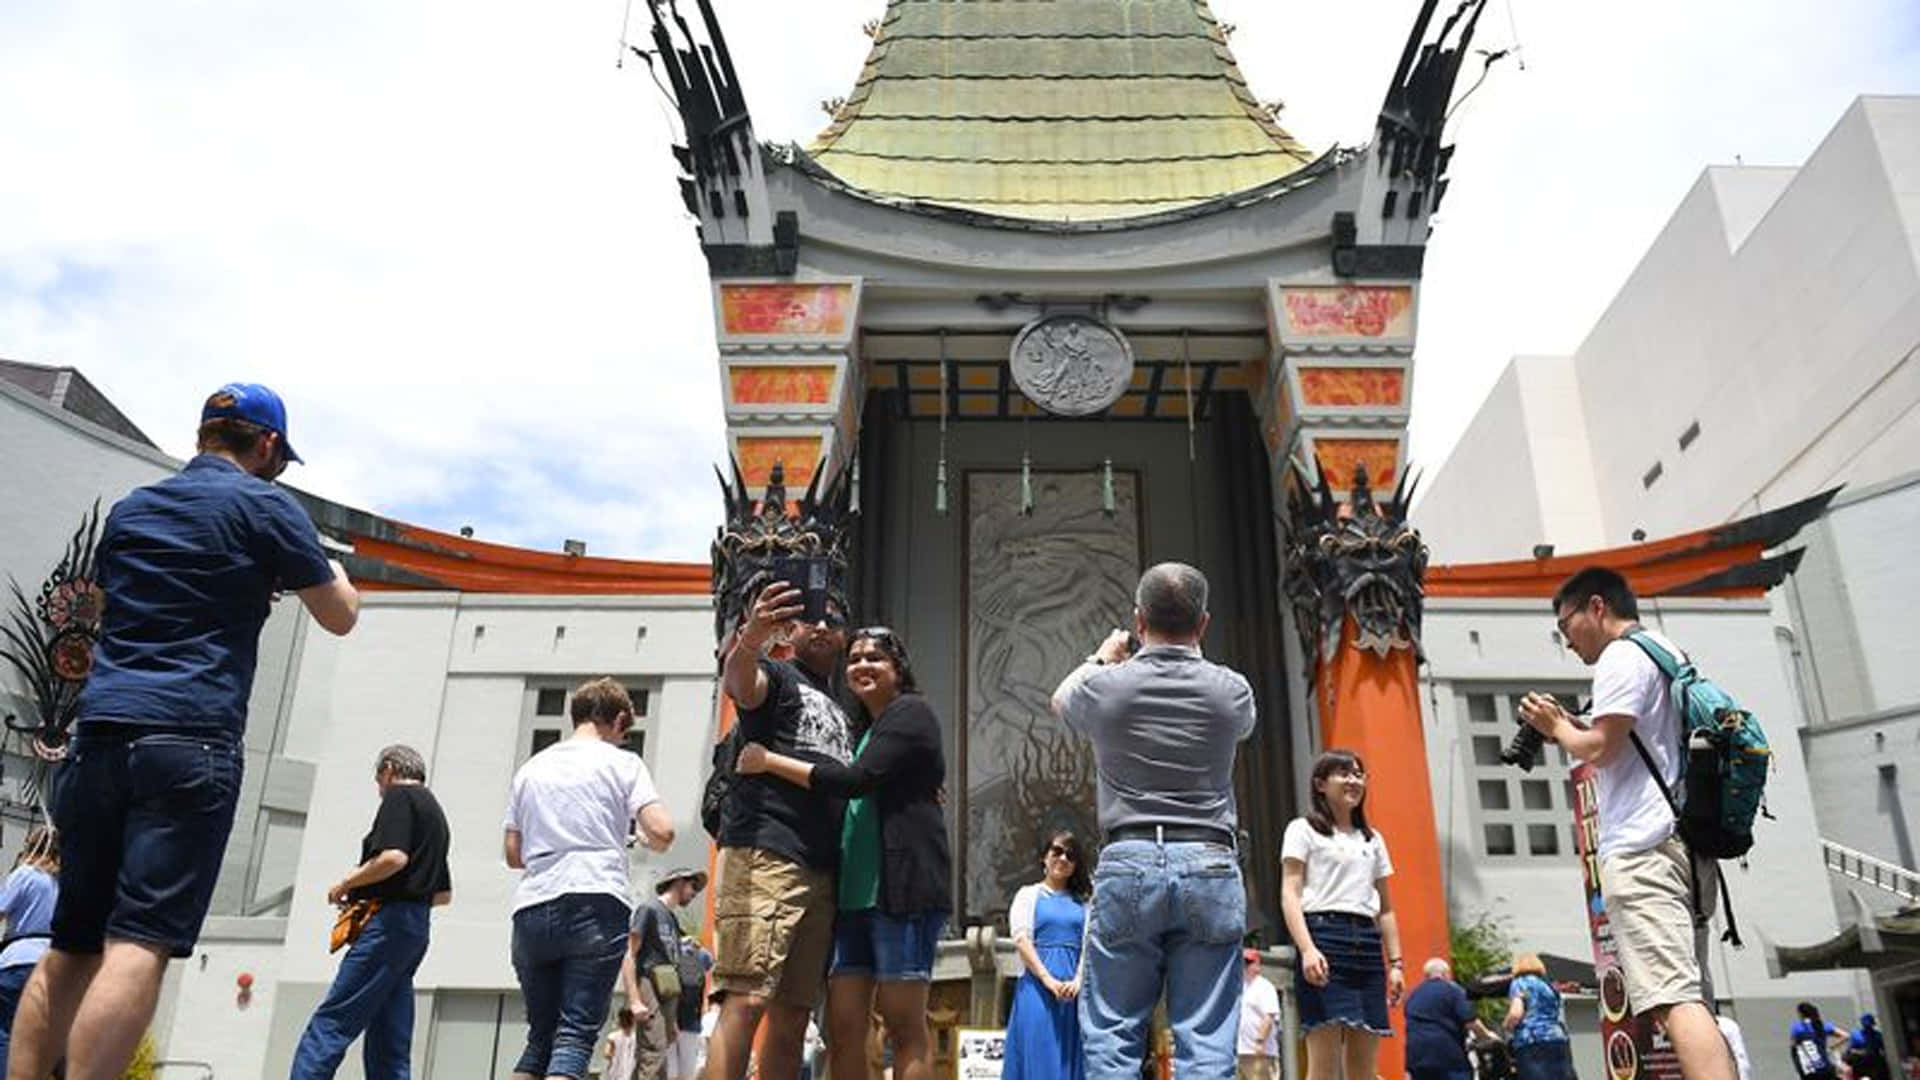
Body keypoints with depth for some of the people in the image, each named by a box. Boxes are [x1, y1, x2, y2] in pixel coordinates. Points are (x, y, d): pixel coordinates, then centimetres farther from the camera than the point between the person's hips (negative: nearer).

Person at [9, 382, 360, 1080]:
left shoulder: (131, 508, 21)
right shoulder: (264, 504, 2)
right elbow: (339, 618, 7)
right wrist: (335, 572, 29)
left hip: (98, 735, 6)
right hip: (189, 742, -6)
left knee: (71, 947, 12)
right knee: (140, 945, -11)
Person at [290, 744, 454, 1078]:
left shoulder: (400, 796, -1)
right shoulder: (436, 813, 25)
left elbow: (394, 857, -19)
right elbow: (444, 894, 27)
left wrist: (347, 883, -6)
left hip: (388, 924, -9)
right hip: (416, 929, 9)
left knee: (330, 1024, -12)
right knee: (390, 1050, 7)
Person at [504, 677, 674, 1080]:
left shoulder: (531, 768, 19)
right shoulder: (621, 762, 5)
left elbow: (513, 854, 19)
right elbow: (661, 831, -7)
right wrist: (648, 842, 16)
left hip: (531, 911, 5)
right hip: (596, 906, -5)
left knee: (540, 1037, 15)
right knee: (575, 1037, -5)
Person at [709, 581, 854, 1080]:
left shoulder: (839, 713, 27)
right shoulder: (777, 675, 5)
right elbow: (738, 683, -20)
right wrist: (749, 639, -43)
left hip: (822, 870, 8)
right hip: (765, 854, -8)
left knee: (793, 1013, 7)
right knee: (745, 1001, -15)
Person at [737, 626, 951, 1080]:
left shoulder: (910, 713, -2)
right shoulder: (862, 729, 24)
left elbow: (856, 780, -15)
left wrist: (769, 761, -10)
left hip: (902, 889, -8)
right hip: (855, 893, 8)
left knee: (904, 1022, -6)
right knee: (841, 1025, 4)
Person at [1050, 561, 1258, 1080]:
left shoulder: (1106, 686, -2)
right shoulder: (1231, 690, 1)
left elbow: (1061, 700, 23)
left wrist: (1102, 658, 40)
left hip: (1128, 863, -1)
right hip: (1210, 866, 1)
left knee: (1111, 1035, 6)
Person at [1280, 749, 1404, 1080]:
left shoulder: (1373, 839, 22)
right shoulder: (1303, 830, 5)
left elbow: (1385, 909, 22)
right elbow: (1290, 895, -5)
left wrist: (1395, 963, 11)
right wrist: (1307, 949, -18)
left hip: (1367, 944, 6)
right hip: (1324, 936, -6)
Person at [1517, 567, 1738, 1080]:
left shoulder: (1622, 656, -4)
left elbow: (1600, 749, -13)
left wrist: (1557, 726, 5)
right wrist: (1569, 725, 20)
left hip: (1643, 848, -10)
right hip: (1684, 843, 10)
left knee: (1673, 996, -19)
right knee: (1691, 997, 8)